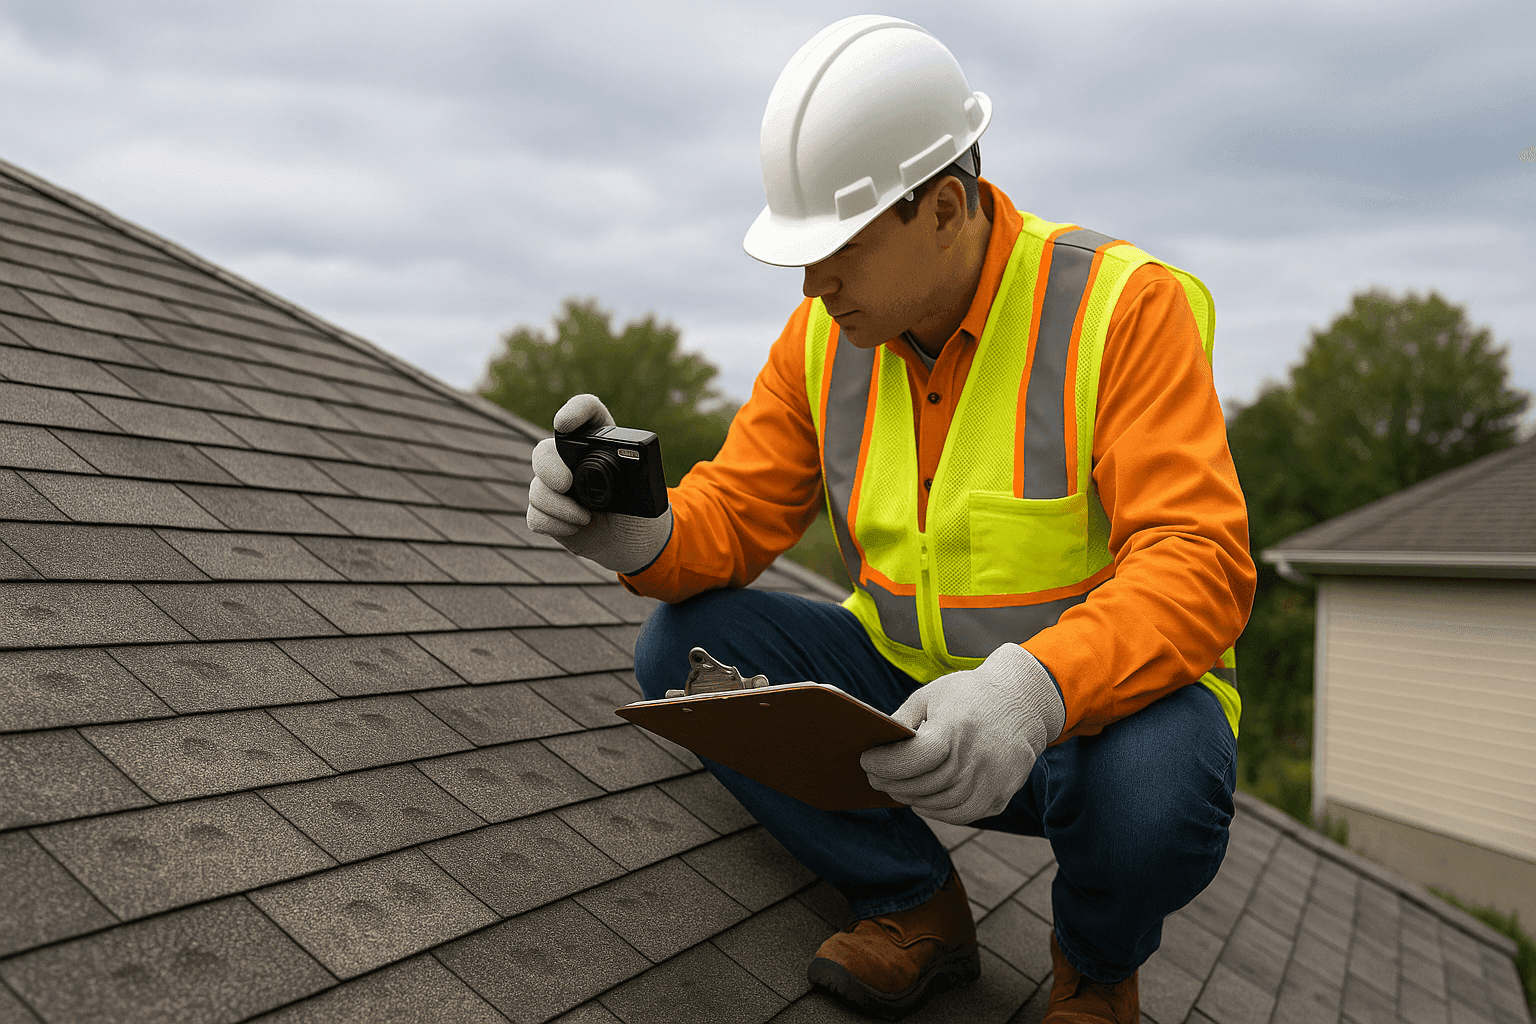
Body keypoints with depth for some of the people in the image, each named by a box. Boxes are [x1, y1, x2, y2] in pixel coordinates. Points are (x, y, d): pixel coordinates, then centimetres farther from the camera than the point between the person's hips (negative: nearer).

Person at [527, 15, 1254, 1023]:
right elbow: (737, 514, -1)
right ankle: (918, 905, 1)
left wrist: (1036, 688, -45)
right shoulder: (824, 337, -3)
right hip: (911, 696, 5)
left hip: (1107, 693, -4)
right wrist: (638, 532, -26)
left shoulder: (1123, 306, -18)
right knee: (684, 646, -13)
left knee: (1148, 800, -38)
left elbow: (1199, 563, -27)